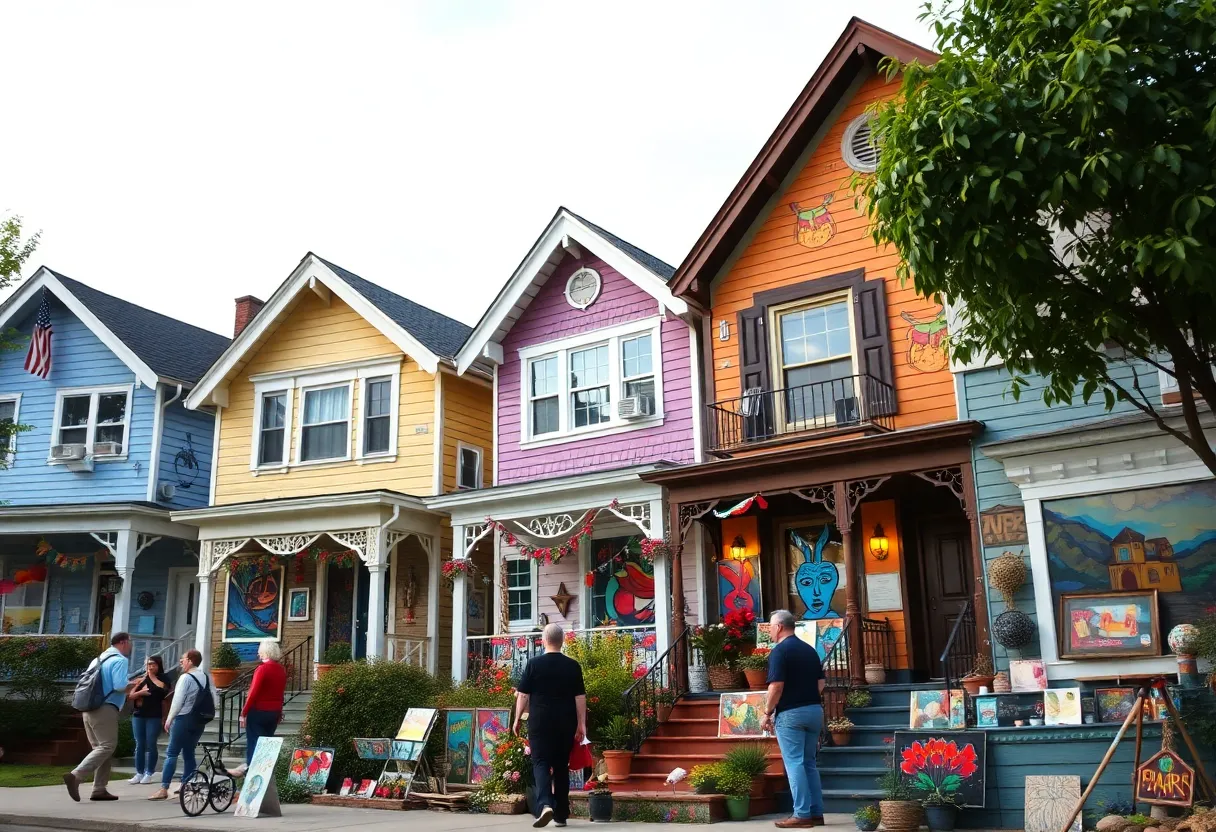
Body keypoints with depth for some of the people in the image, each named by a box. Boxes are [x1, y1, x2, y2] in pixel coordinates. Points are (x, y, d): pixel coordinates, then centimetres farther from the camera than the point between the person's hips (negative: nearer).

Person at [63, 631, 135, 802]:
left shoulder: (98, 659, 20)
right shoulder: (120, 660, -8)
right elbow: (120, 686, -20)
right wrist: (135, 684, -1)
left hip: (90, 709, 9)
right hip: (106, 710, -9)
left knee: (100, 747, 13)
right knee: (107, 747, -9)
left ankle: (99, 790, 10)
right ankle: (75, 775, -24)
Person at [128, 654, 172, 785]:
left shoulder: (163, 679, 4)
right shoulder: (141, 679, 11)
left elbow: (162, 689, -13)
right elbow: (131, 695, 4)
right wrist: (140, 692, -11)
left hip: (154, 716, -3)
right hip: (138, 715, 3)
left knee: (150, 745, -3)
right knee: (139, 745, 5)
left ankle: (149, 774, 3)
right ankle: (139, 773, 10)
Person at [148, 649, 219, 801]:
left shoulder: (185, 678, -12)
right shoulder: (207, 677, 8)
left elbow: (177, 701, -13)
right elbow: (215, 698, 8)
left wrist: (169, 720, -5)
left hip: (184, 719, -7)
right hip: (200, 721, 7)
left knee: (171, 754, -4)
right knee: (189, 753, 15)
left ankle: (163, 789, -9)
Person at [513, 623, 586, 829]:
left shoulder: (534, 664, -3)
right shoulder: (573, 666, 1)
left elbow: (523, 695, -1)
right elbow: (580, 697, 1)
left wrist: (517, 719, 9)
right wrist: (581, 724, 6)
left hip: (540, 723, -2)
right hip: (565, 724, 2)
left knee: (541, 763, -1)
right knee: (561, 766, 12)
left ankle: (545, 804, -24)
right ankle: (561, 814, 17)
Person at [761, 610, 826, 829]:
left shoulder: (780, 651, -11)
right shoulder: (810, 649, 13)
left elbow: (777, 686, -17)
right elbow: (821, 683, 13)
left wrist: (767, 713, -7)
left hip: (791, 713, -7)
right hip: (814, 710, 8)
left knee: (794, 763, -3)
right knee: (809, 763, 14)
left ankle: (802, 814, -4)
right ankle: (817, 813, 14)